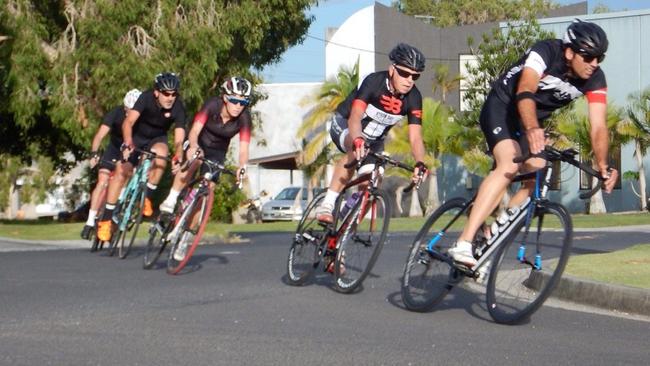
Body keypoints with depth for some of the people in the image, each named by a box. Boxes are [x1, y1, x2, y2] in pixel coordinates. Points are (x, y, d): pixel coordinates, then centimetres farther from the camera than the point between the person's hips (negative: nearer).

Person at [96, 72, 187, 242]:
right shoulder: (147, 98, -29)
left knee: (161, 152, -33)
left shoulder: (178, 108, -25)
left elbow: (179, 139, -31)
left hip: (157, 139, 1)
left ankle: (147, 198, -15)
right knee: (121, 173, -12)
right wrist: (128, 144, -56)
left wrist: (178, 156, -51)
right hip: (136, 137, -1)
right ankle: (106, 219, 0)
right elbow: (128, 122, -40)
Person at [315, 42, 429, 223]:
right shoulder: (374, 82, -32)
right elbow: (355, 117, -44)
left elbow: (415, 137, -26)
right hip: (344, 126, -5)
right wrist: (358, 141, -64)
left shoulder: (413, 98, -21)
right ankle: (327, 205, -35)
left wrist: (420, 164, -46)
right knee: (356, 152, -38)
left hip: (374, 139, 5)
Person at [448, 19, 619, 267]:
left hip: (532, 122, 7)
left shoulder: (595, 79, -15)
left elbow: (598, 127, -22)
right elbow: (525, 93, -44)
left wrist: (603, 167, -38)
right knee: (509, 165, -29)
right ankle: (463, 244, -38)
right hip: (501, 107, -7)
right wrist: (532, 129, -62)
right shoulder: (545, 52, -29)